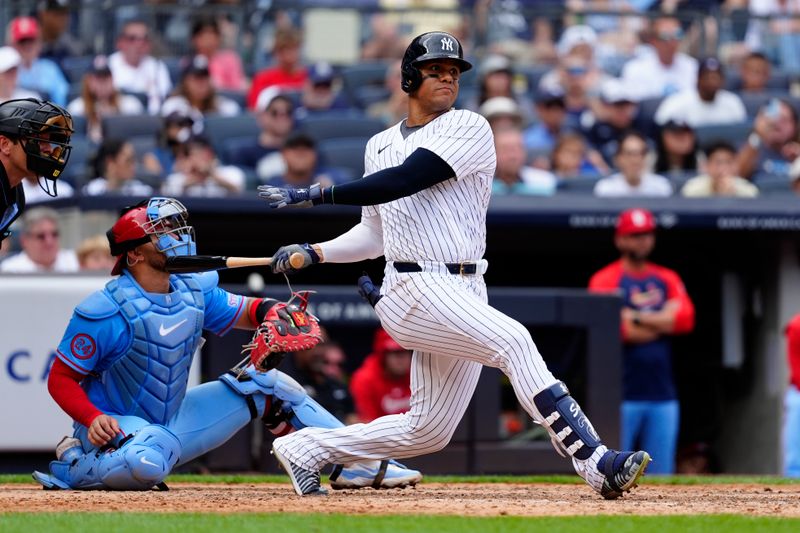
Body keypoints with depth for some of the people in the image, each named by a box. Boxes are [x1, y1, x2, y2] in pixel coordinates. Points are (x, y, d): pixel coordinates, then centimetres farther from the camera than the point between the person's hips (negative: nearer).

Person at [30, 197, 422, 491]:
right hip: (116, 428, -8)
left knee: (264, 382, 6)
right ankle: (72, 465, -10)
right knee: (147, 463, -43)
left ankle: (357, 464, 9)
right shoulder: (105, 312, -20)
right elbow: (60, 379, -15)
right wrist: (93, 418, -33)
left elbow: (245, 312, 10)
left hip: (171, 425, 8)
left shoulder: (195, 291, 1)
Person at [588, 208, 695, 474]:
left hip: (663, 395, 5)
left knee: (661, 473, 6)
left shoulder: (668, 280, 15)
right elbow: (617, 330, -15)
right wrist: (662, 322, -3)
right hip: (622, 396, -5)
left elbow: (685, 319, -2)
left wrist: (637, 318, -8)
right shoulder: (606, 280, -1)